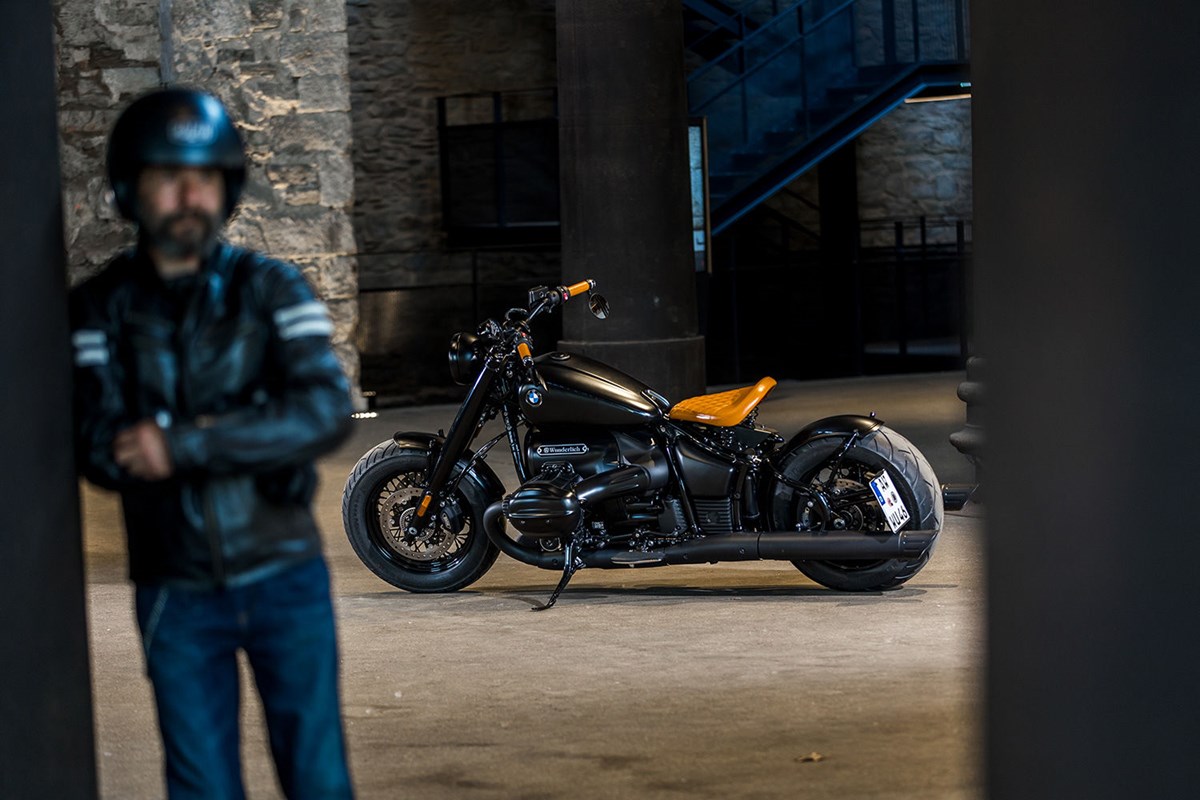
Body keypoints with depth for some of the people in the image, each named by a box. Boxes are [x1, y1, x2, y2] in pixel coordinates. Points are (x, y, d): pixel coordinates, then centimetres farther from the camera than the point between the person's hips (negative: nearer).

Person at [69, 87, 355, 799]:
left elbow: (328, 412, -17)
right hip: (176, 595, 0)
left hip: (284, 579, 0)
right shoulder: (99, 309, -2)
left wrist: (183, 447, -24)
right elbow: (99, 448, -12)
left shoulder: (270, 289, -3)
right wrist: (245, 438, -19)